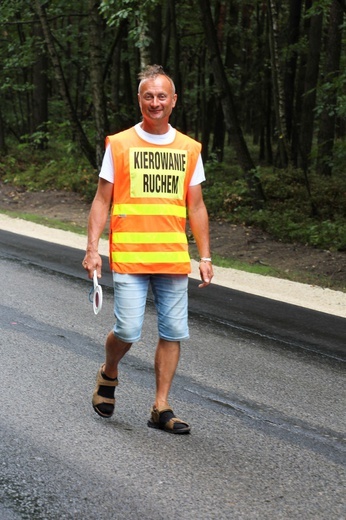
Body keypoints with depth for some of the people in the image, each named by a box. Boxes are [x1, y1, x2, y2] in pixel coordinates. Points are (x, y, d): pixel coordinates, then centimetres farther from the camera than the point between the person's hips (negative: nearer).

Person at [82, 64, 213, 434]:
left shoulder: (188, 149, 9)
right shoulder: (119, 145, 2)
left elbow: (196, 207, 12)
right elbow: (102, 200, 3)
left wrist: (205, 257, 8)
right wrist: (92, 249, -5)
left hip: (174, 259, 3)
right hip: (128, 258, -3)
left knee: (173, 332, 2)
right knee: (128, 330, -8)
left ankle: (161, 408, 14)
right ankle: (108, 375, 25)